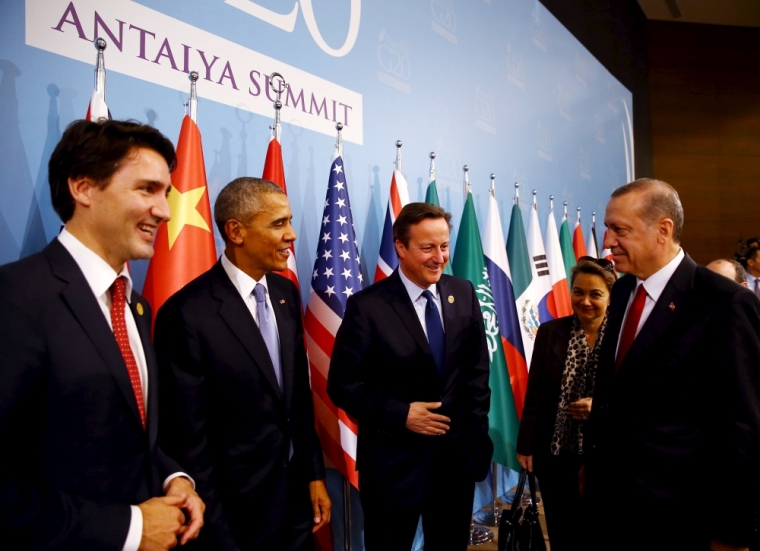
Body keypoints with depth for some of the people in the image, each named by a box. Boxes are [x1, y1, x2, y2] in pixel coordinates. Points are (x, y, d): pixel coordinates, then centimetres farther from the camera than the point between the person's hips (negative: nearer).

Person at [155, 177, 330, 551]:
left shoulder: (285, 293, 2)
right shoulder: (188, 313, -21)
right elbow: (188, 440, -17)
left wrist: (314, 474, 9)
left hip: (297, 496, 6)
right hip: (236, 512, -6)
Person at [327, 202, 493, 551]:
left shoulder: (464, 294, 1)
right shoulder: (367, 306, -14)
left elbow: (477, 368, 8)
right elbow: (343, 385, -11)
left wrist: (476, 428, 2)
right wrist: (401, 415, -18)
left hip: (457, 454, 4)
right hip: (393, 460, -4)